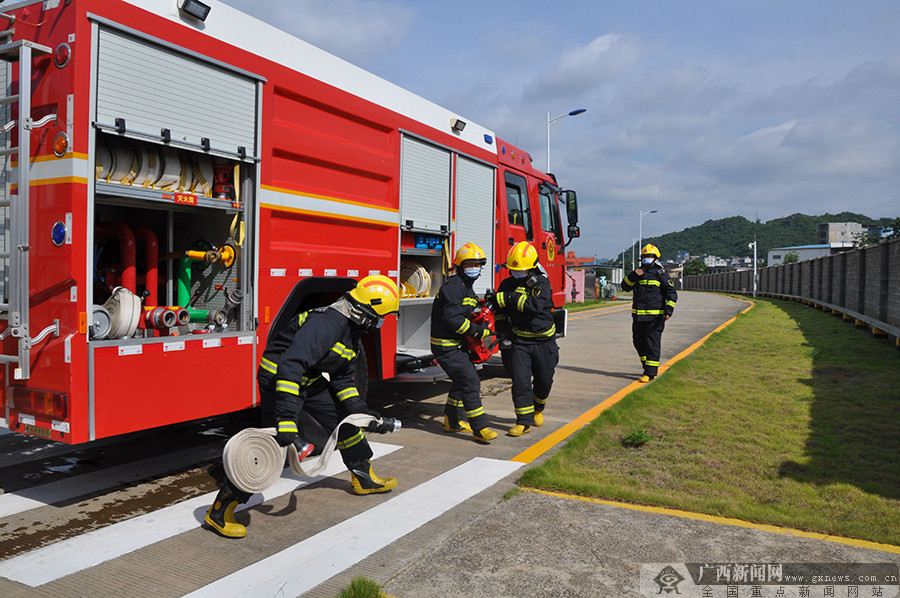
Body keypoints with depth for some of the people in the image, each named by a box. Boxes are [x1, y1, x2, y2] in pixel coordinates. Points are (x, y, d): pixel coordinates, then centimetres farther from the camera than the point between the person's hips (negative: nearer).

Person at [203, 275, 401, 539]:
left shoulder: (351, 331, 4)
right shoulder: (326, 323, -29)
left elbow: (343, 379, 12)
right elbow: (290, 366, -39)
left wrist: (363, 413, 4)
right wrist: (286, 420, -43)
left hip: (309, 380, 10)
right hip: (278, 379, -10)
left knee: (346, 420, 14)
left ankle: (364, 479, 34)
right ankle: (220, 511, -4)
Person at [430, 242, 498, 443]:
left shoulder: (467, 289, 16)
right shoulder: (453, 287, -18)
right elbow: (452, 319, -27)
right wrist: (478, 331, -22)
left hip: (457, 345, 11)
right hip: (446, 346, -11)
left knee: (462, 381, 21)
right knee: (470, 381, -15)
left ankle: (452, 421, 36)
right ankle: (480, 428, -11)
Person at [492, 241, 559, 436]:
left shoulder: (541, 283, -11)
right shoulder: (508, 284, 2)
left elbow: (535, 304, -31)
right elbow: (500, 312, 13)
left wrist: (508, 298, -31)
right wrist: (502, 328, -2)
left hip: (543, 341, -1)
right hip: (518, 341, 2)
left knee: (544, 382, 10)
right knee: (520, 382, -8)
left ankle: (538, 409, 38)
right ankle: (524, 422, 0)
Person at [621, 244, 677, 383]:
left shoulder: (660, 274, -1)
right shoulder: (638, 273, 15)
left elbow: (671, 293, -2)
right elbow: (625, 286, 8)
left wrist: (669, 310, -13)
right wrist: (633, 276, -8)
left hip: (655, 316, -6)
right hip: (638, 315, 6)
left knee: (652, 344, -7)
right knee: (638, 342, 12)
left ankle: (650, 373, -5)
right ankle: (650, 366, 29)